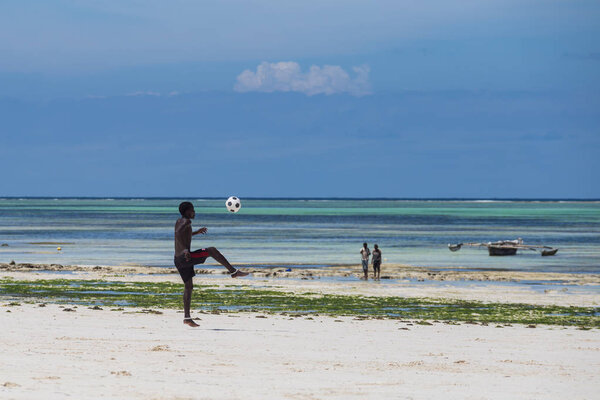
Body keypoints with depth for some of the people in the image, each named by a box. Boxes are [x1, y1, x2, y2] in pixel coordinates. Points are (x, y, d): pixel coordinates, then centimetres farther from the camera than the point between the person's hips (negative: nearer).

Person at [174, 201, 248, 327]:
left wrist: (196, 232, 45)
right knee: (212, 250, -9)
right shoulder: (186, 221, -9)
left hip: (178, 260, 10)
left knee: (188, 286, 12)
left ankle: (187, 317, 11)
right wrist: (185, 249, -32)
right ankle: (233, 271, -10)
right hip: (185, 258, -10)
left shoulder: (179, 221, 19)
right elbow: (178, 233, -28)